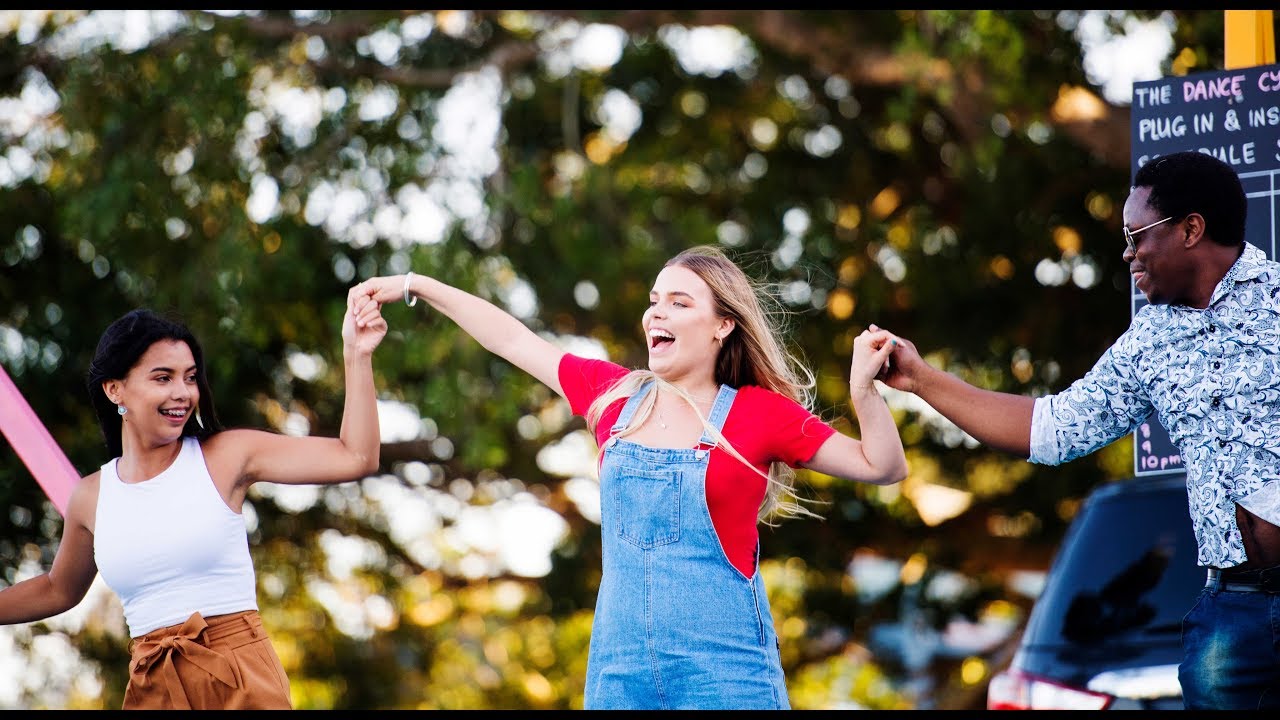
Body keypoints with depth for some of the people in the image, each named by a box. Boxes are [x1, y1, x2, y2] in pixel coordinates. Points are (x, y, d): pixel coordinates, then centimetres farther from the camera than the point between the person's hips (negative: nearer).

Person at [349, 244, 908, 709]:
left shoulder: (759, 413, -1)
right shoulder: (615, 396, 9)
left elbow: (882, 467, -1)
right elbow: (512, 339, 16)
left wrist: (864, 389, -17)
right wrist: (412, 286, 19)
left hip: (725, 673, -4)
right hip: (621, 669, 4)